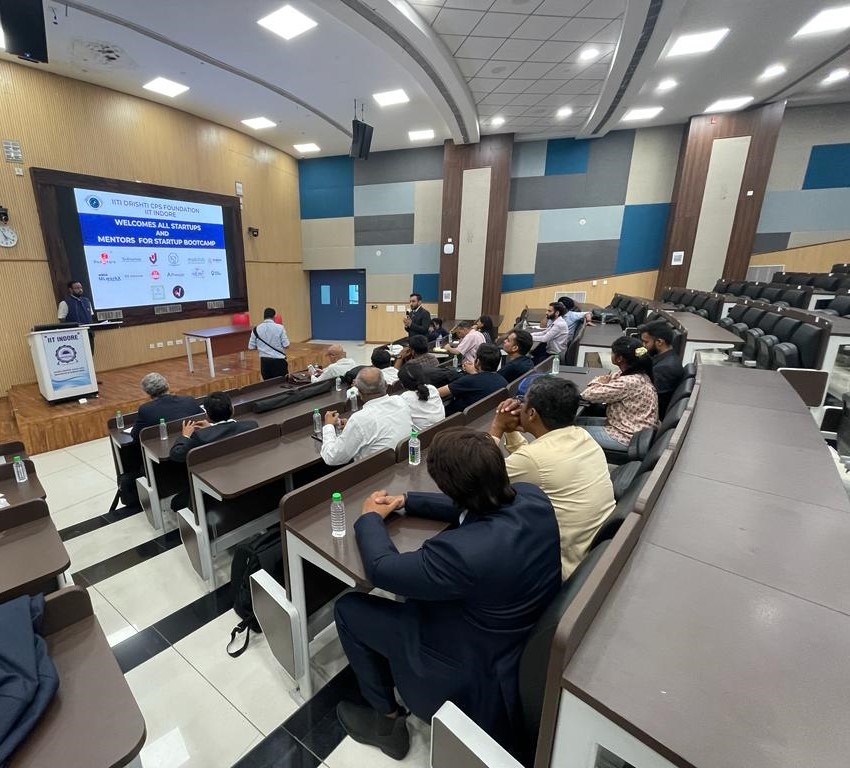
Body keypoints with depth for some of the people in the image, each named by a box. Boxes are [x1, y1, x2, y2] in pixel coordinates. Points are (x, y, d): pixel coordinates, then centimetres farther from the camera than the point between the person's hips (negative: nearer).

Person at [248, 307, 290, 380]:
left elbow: (251, 347, 5)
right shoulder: (279, 327, -9)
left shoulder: (256, 329, 0)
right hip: (278, 360, -3)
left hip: (264, 361, 3)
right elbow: (286, 345, -8)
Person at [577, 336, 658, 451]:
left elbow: (589, 394, -24)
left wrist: (599, 383, -4)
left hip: (628, 438, -9)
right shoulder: (635, 373, 0)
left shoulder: (628, 382, -30)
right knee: (578, 421, 12)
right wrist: (601, 382, -8)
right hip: (629, 426, 9)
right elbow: (607, 378, 14)